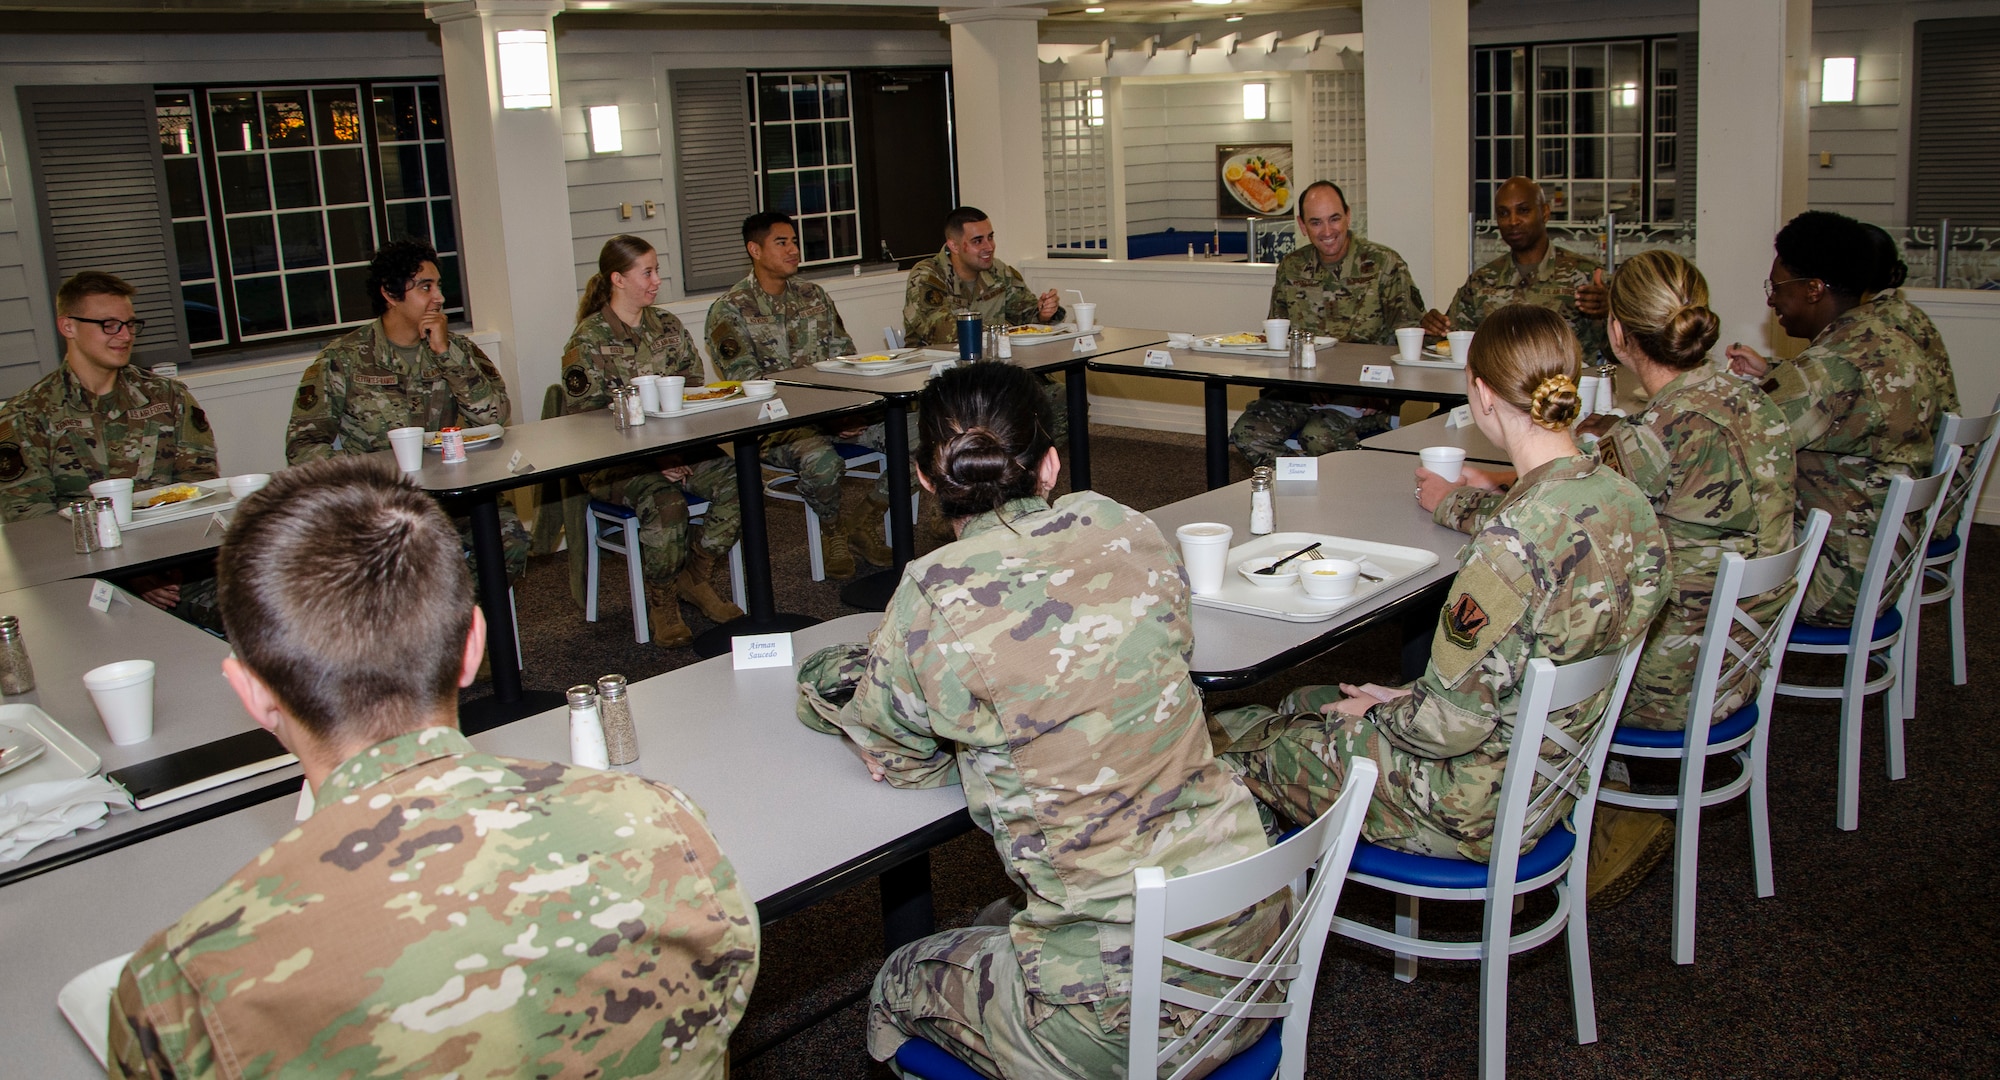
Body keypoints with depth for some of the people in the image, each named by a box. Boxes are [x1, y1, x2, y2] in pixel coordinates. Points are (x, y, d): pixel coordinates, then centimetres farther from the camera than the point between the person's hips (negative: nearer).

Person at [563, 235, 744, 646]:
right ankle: (661, 600, -8)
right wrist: (651, 457, -21)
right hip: (616, 462, -5)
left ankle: (694, 579, -4)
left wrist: (682, 448, -8)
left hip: (676, 447, 5)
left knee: (737, 478, -21)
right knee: (665, 502, -34)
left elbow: (696, 391, 12)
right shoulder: (588, 341, -7)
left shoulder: (668, 326, 11)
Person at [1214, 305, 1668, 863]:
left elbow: (1449, 723, -25)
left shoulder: (1515, 540, -32)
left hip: (1478, 813, -9)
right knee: (1303, 702, 26)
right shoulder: (1627, 500, -5)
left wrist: (1378, 713, -4)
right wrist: (1405, 698, 7)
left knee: (1222, 733, 10)